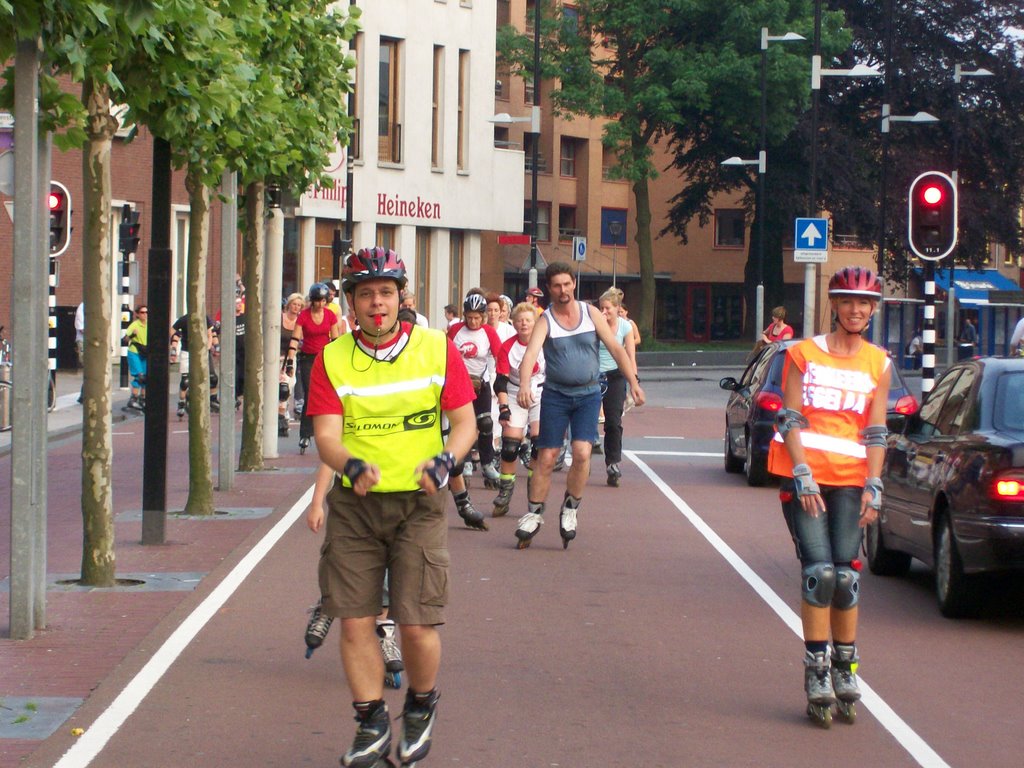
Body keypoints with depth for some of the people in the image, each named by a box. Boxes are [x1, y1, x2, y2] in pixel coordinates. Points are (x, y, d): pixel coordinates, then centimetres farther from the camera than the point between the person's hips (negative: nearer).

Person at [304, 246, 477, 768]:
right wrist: (352, 465, -28)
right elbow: (326, 436, -7)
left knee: (417, 624, -7)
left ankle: (421, 708, 22)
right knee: (354, 621, -1)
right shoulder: (332, 359, -1)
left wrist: (445, 459, -21)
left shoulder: (436, 349, -2)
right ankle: (372, 725, 17)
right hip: (354, 504, 1)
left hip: (418, 504, -1)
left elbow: (465, 422, 0)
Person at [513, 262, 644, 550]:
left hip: (588, 394, 1)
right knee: (546, 458, -1)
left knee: (582, 453, -14)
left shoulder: (590, 313, 0)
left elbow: (615, 348, 1)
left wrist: (633, 381, -8)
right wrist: (524, 384, -42)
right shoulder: (545, 320, -7)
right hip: (555, 394, -1)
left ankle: (570, 510, 6)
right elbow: (531, 353, -24)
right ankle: (534, 514, 13)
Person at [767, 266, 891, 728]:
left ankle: (844, 670, 12)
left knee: (846, 576, -1)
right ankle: (817, 673, -5)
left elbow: (875, 431, 7)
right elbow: (791, 420, -1)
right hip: (804, 476, -2)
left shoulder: (878, 364, 9)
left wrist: (873, 487, -2)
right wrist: (804, 477, -11)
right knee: (819, 571, -11)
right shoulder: (804, 354, 3)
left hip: (850, 480, 2)